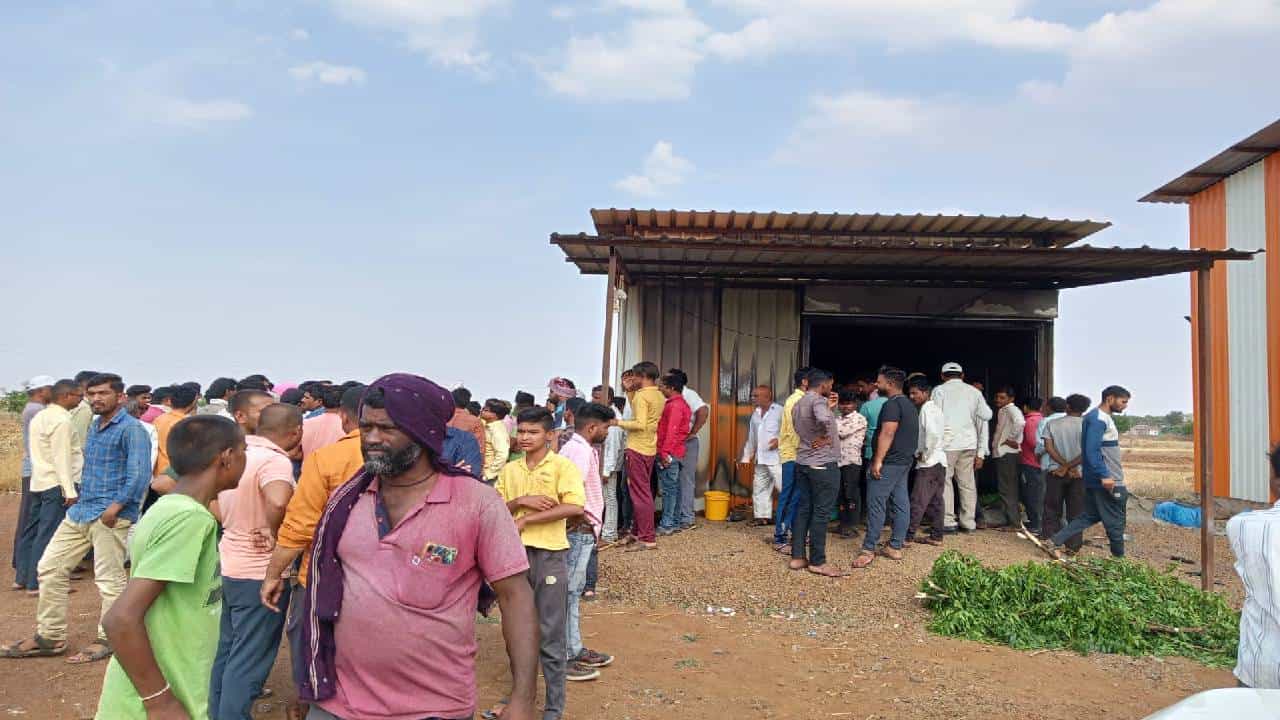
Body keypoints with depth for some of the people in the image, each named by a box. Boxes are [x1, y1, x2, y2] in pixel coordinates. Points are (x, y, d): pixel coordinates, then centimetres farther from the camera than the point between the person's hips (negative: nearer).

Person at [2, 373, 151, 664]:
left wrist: (116, 506, -24)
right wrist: (80, 498, 20)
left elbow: (140, 473, -20)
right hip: (80, 512, 9)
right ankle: (50, 636, 23)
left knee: (109, 579, -1)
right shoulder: (94, 427, 17)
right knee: (50, 568, 11)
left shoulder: (131, 429, -11)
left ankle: (108, 639, 13)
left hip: (111, 516, -9)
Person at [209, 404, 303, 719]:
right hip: (260, 572, -8)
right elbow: (278, 503, -42)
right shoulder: (275, 460, -22)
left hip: (230, 565, 8)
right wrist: (277, 535, -23)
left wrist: (237, 526, 9)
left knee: (227, 651, 22)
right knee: (249, 661, 3)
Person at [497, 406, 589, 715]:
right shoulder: (509, 470, 10)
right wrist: (521, 501, -13)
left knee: (550, 633, 2)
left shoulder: (562, 466, -6)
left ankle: (555, 706, 15)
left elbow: (575, 507, -20)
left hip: (549, 555, -5)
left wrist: (525, 520, -17)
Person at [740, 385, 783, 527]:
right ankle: (762, 517, 19)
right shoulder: (755, 413, 17)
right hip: (760, 459, 8)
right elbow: (750, 437, 22)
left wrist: (780, 440, -23)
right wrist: (746, 456, 21)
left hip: (776, 458, -8)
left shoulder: (780, 411, -6)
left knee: (783, 487, -10)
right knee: (759, 488, 10)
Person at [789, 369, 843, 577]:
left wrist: (829, 408, 16)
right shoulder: (818, 401, -17)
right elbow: (824, 420, -38)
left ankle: (797, 557, 13)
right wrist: (825, 438, -20)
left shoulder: (798, 404, 13)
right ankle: (817, 562, 4)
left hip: (803, 463, 9)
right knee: (821, 513, -1)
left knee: (804, 509, 12)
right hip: (823, 464, -9)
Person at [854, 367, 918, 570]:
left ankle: (868, 549, -6)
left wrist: (878, 461, -24)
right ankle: (895, 547, 13)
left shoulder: (892, 404, -14)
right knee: (901, 504, 9)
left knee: (876, 505, -7)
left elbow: (887, 433, -22)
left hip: (889, 462, -10)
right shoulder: (909, 405, 18)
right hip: (905, 461, 10)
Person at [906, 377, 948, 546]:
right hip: (939, 461, 10)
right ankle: (936, 536, 16)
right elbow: (946, 434, 21)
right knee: (935, 501, 12)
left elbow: (933, 433, -27)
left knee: (918, 501, -8)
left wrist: (925, 454, -17)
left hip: (928, 463, -10)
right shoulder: (936, 408, 17)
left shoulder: (926, 409, -13)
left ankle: (908, 536, -7)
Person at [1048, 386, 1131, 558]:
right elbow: (1092, 450, -24)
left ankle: (1055, 541, 7)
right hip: (1107, 481, -10)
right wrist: (1104, 475, -26)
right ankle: (1119, 557, 17)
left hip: (1097, 479, 10)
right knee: (1115, 520, 4)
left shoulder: (1103, 418, 16)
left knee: (1090, 516, 11)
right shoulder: (1098, 419, -16)